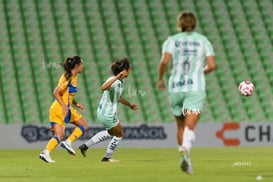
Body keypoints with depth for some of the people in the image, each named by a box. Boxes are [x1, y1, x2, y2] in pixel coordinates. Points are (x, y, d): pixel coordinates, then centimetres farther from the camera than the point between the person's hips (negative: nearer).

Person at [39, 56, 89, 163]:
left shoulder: (73, 78, 19)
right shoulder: (68, 78, -10)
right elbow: (56, 93, -15)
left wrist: (76, 104, 16)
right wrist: (64, 106, -25)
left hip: (55, 109, 9)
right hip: (61, 108, -9)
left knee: (59, 135, 2)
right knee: (84, 125, 1)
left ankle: (46, 153, -12)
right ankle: (68, 142, -7)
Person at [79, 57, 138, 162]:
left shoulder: (119, 82, 6)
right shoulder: (114, 81, -23)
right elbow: (103, 88, -46)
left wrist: (130, 105, 30)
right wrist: (117, 77, -51)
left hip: (102, 112, 10)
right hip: (108, 115, -10)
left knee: (111, 132, 31)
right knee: (119, 135, 12)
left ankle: (85, 146, 29)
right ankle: (107, 157, 27)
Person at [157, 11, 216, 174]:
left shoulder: (172, 40, 5)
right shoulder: (203, 40, 8)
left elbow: (164, 61, -11)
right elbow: (212, 65, 0)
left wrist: (160, 79, 5)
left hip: (175, 88, 1)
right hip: (196, 88, -1)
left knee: (181, 127, 22)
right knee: (190, 128, -14)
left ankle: (184, 157, 21)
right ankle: (185, 151, -43)